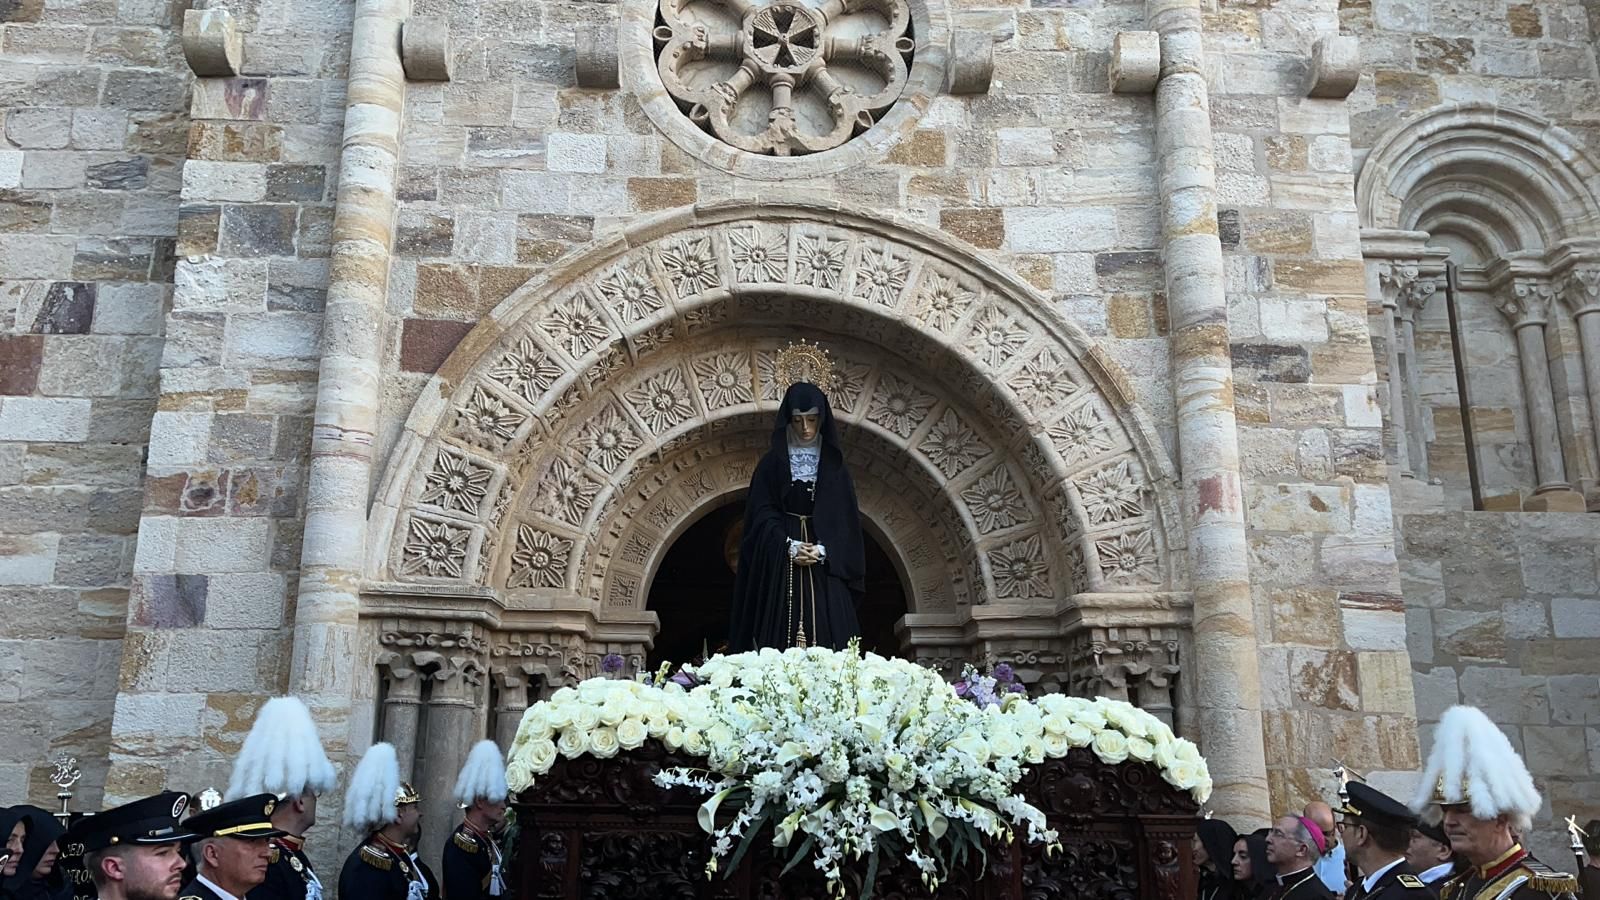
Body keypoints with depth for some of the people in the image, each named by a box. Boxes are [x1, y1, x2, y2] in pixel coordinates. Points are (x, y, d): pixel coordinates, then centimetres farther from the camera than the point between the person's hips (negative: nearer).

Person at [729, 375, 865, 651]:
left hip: (825, 568, 1)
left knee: (824, 631, -6)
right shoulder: (772, 463, 6)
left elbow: (845, 517, 4)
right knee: (781, 634, -7)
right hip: (780, 567, -1)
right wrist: (789, 546, -13)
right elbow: (762, 514, 0)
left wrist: (822, 550, -11)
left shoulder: (834, 465, 9)